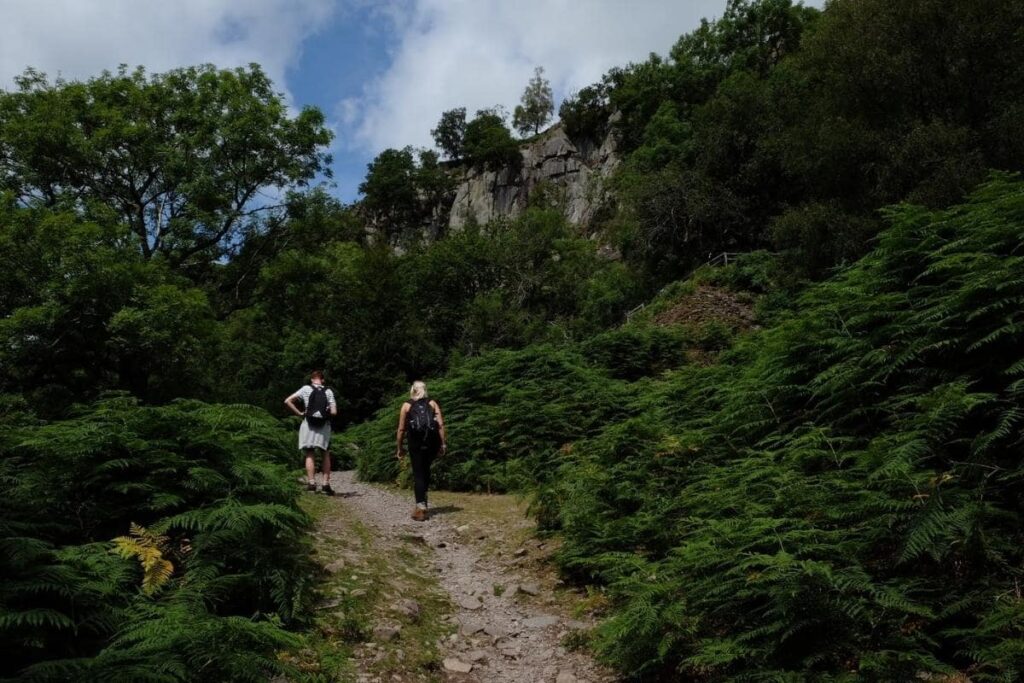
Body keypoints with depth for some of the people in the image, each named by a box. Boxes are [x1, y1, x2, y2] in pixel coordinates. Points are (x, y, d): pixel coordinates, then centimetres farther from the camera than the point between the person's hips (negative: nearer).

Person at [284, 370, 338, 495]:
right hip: (324, 425, 1)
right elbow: (334, 412, -6)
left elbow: (287, 401, -5)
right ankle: (326, 483, 8)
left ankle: (311, 482, -3)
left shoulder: (306, 389, -1)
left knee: (310, 455, 6)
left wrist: (299, 413, 0)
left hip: (309, 425, -1)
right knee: (326, 454, 13)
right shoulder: (328, 391, 0)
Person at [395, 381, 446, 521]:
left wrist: (399, 448, 12)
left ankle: (421, 507, -10)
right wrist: (443, 443, 2)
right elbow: (441, 424, 0)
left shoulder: (406, 405, 8)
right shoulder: (432, 403, 11)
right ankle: (422, 499, 24)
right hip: (432, 442, 2)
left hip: (416, 443, -2)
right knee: (426, 470, 22)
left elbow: (401, 429, 5)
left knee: (418, 474, 0)